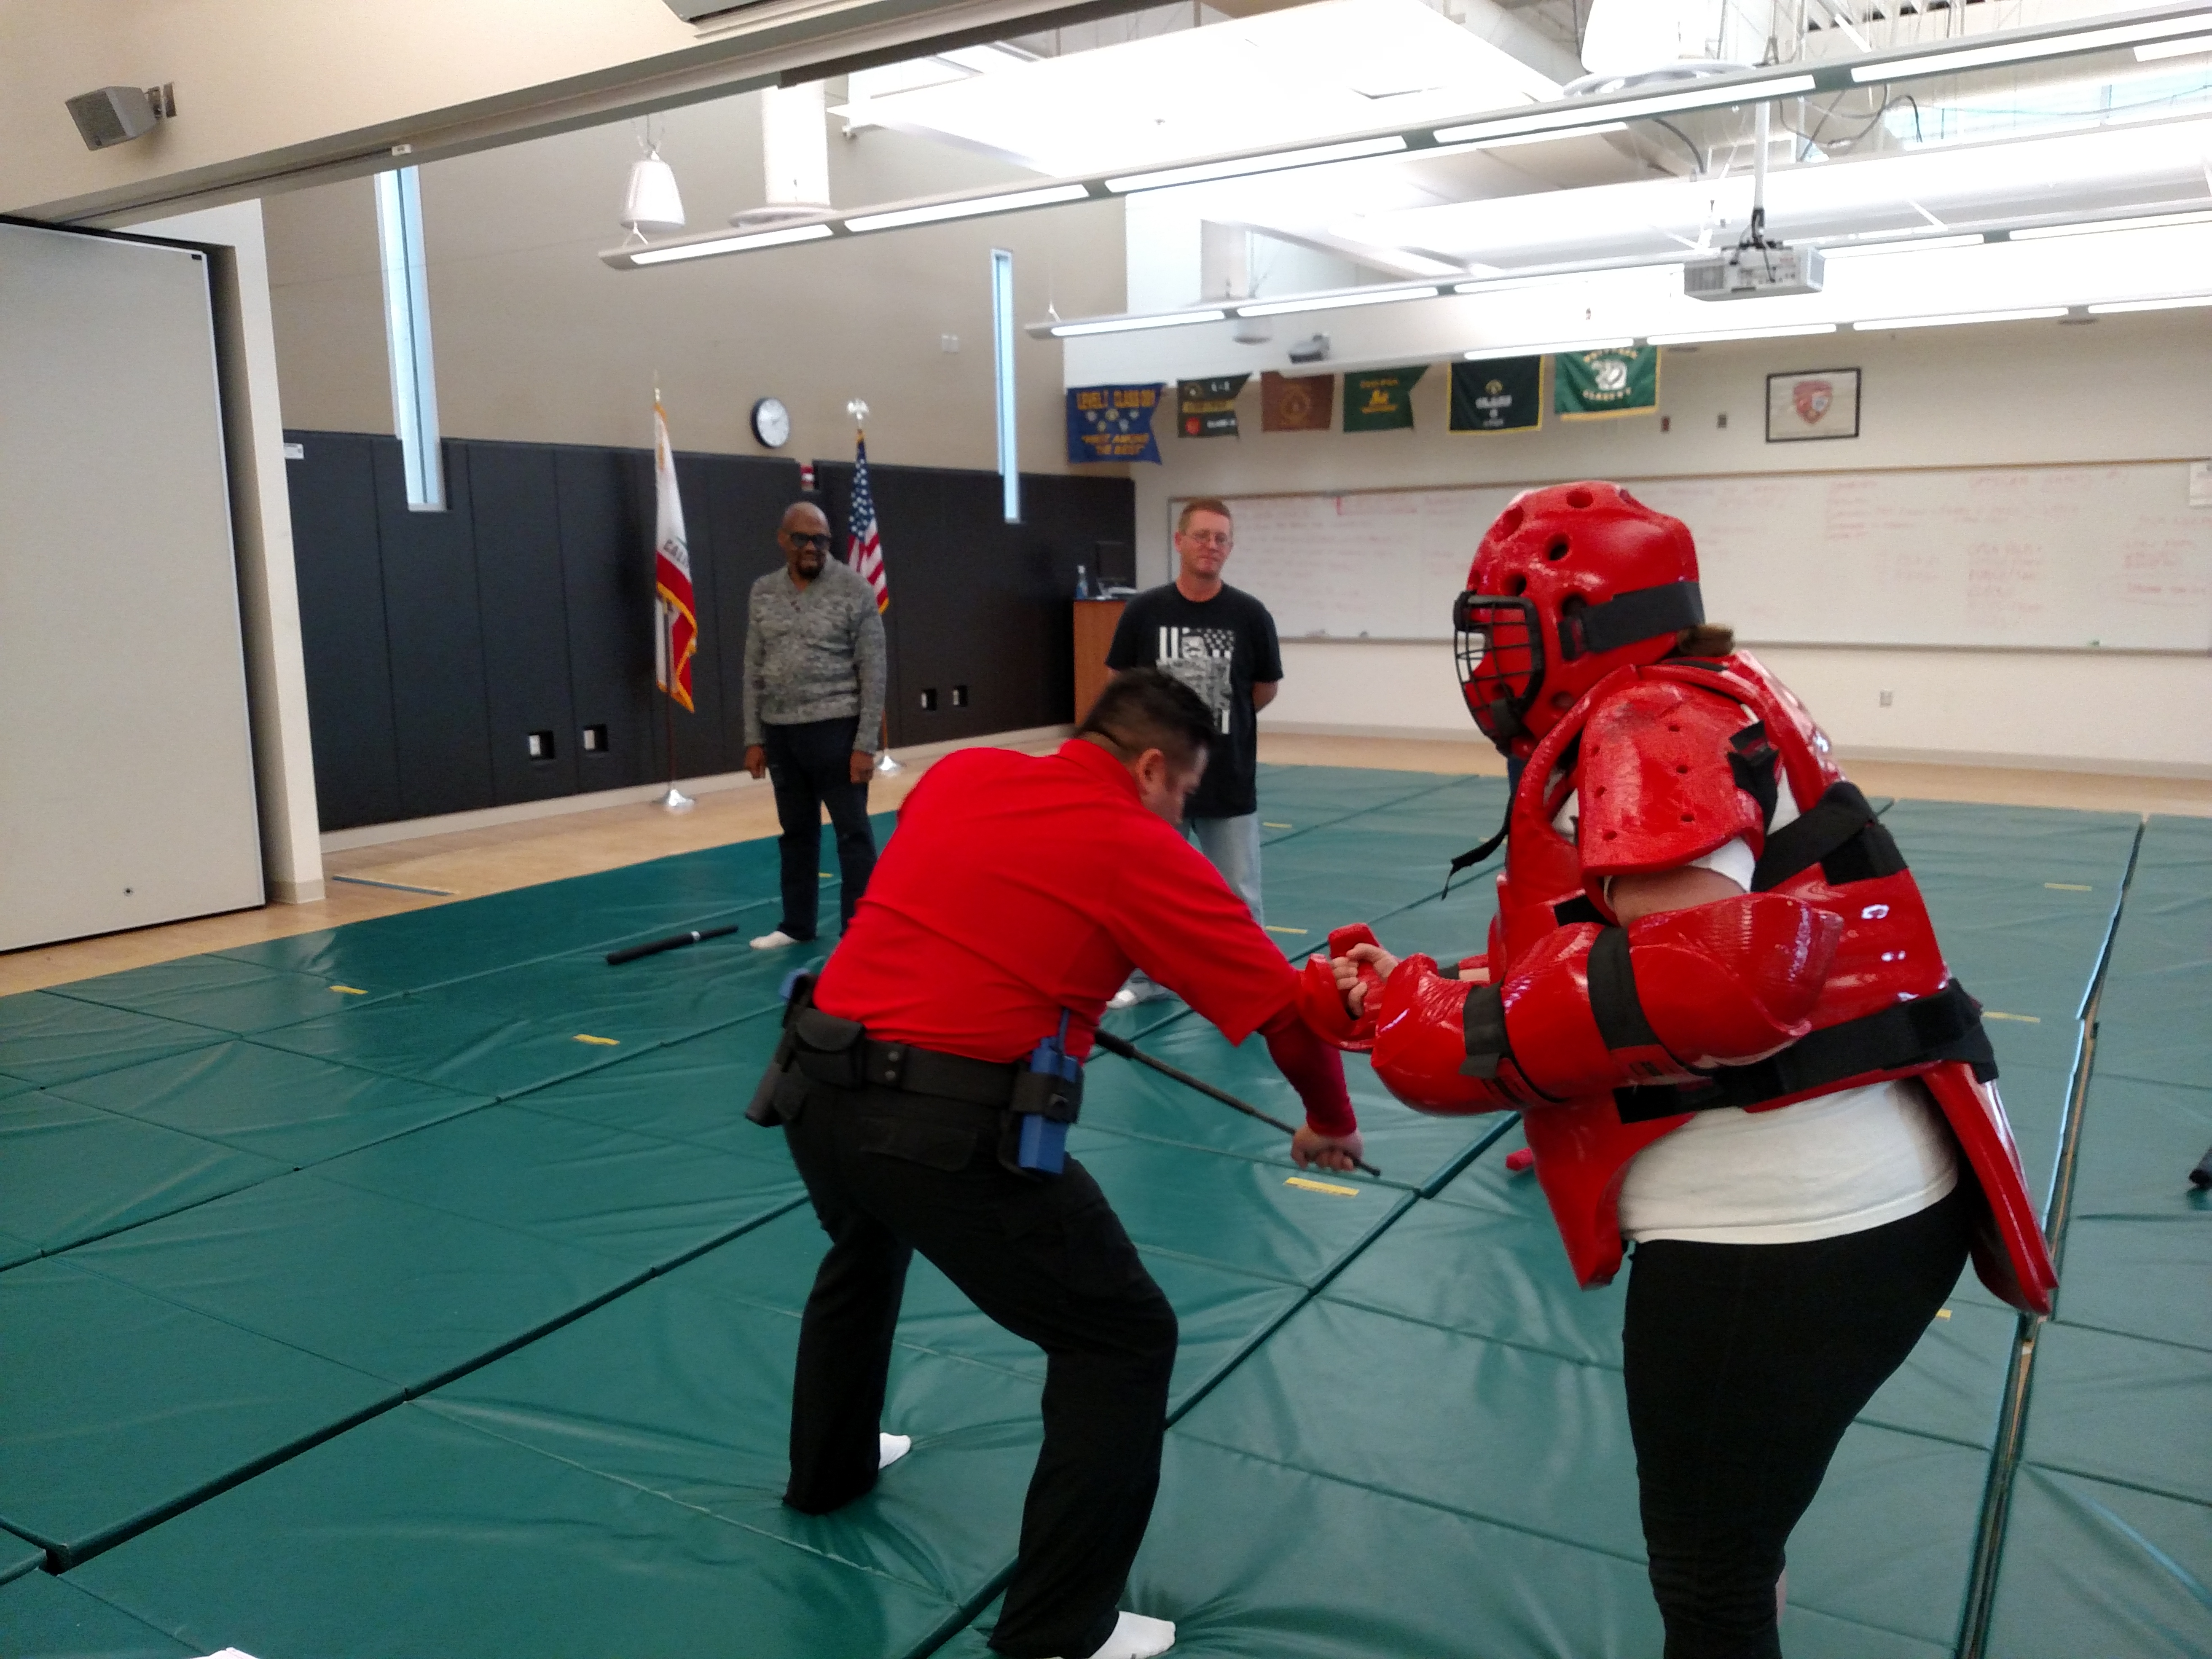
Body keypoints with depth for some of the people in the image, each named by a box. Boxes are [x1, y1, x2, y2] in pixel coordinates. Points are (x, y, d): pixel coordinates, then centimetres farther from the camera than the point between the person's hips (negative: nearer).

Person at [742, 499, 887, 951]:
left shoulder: (854, 590, -7)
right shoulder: (763, 593, 7)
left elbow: (873, 672, -8)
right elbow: (754, 671, 11)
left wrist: (866, 744, -12)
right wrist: (754, 738, 7)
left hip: (835, 728, -5)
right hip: (781, 731, 5)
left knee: (853, 832, 0)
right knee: (796, 830, 15)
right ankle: (797, 923, 27)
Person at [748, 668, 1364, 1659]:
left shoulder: (961, 774, 11)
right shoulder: (1142, 852, -2)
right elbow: (1288, 1008, 4)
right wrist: (1330, 1122, 22)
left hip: (815, 1086, 7)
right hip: (948, 1129, -7)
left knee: (866, 1249, 37)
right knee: (1125, 1342, 9)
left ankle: (829, 1468, 58)